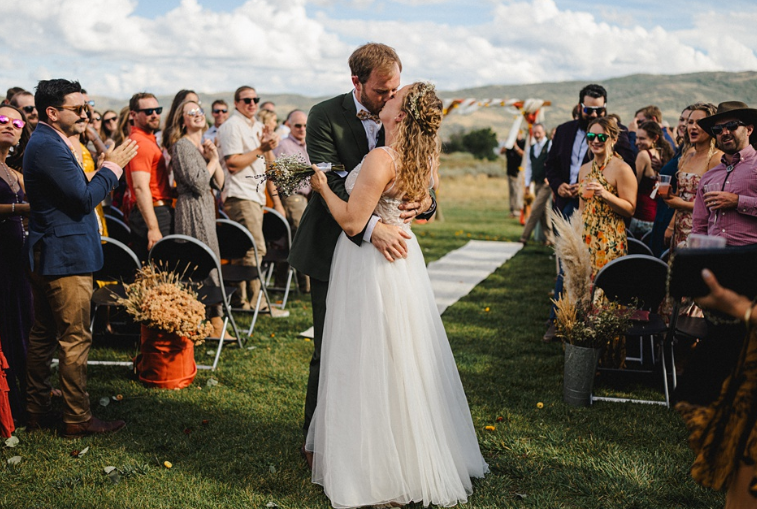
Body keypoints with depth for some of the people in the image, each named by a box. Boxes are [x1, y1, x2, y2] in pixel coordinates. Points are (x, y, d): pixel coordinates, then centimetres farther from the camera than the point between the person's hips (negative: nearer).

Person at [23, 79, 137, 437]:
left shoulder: (45, 143, 15)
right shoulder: (49, 148, -18)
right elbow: (86, 199, -21)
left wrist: (108, 165, 7)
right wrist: (112, 166, -11)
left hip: (46, 256, 11)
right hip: (66, 256, -11)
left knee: (43, 336, 16)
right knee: (75, 339, -3)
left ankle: (36, 411, 26)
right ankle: (77, 419, 6)